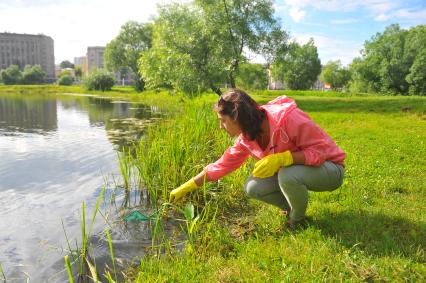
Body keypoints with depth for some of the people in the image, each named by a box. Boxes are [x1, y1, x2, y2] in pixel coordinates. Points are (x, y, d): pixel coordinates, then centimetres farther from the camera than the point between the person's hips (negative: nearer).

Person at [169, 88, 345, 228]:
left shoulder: (287, 117, -30)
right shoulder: (246, 137, -7)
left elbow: (320, 149, -27)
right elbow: (222, 165, -1)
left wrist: (280, 158, -39)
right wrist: (185, 188, 0)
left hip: (328, 168, -6)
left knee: (288, 175, -36)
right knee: (252, 187, -12)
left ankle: (297, 222, -6)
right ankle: (294, 208, 8)